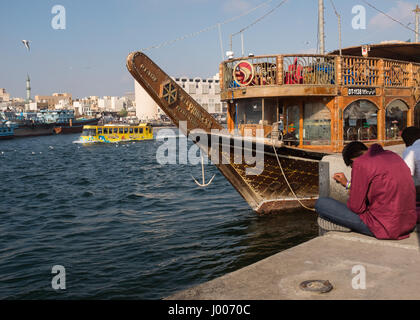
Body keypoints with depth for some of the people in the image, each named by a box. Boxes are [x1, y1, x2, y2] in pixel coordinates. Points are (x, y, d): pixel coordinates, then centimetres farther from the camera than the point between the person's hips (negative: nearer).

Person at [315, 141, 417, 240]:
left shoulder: (360, 163, -11)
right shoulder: (392, 155, 13)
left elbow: (356, 208, -11)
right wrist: (348, 184, 34)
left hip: (384, 228, -9)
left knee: (321, 203, -4)